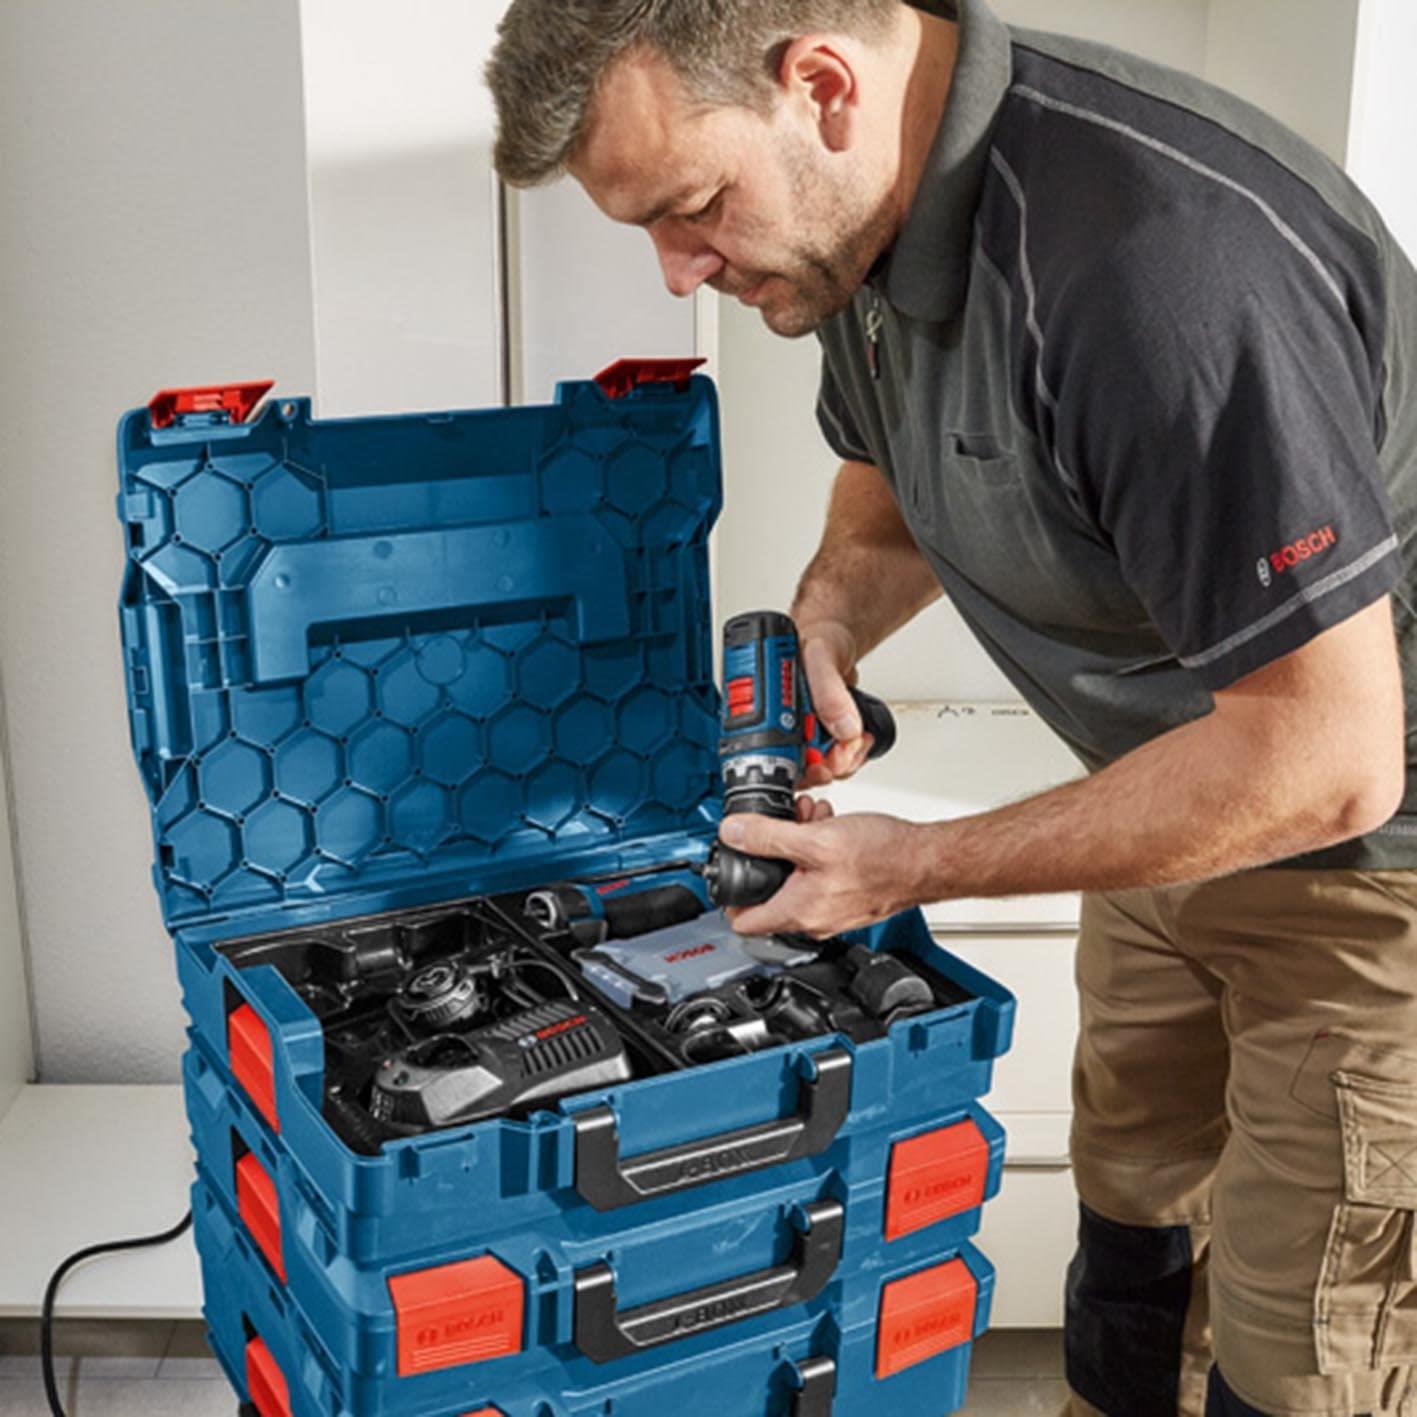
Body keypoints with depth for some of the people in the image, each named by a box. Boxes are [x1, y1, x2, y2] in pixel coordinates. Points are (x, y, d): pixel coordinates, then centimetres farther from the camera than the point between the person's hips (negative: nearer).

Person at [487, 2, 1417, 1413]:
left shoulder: (1167, 263, -36)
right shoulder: (868, 215, -6)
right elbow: (887, 503, 14)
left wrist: (915, 866, -25)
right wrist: (817, 633, -9)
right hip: (1174, 799, 8)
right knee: (1130, 1237, 21)